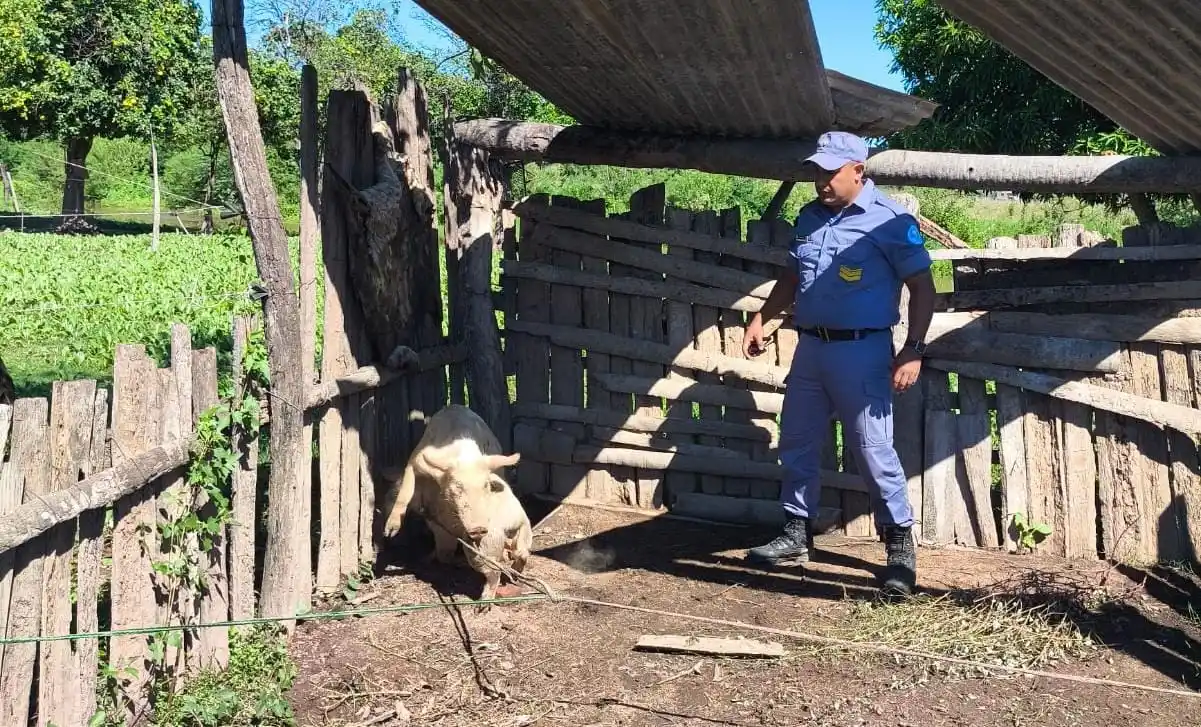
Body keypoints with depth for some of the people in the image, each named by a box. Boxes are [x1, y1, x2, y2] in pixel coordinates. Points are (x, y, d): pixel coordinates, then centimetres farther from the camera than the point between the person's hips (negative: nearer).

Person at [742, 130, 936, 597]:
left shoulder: (889, 220, -9)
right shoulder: (809, 217, 10)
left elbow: (922, 287, -8)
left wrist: (913, 351, -15)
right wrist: (761, 318, 12)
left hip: (861, 352, -7)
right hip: (810, 347, 7)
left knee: (873, 450, -3)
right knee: (797, 446, 13)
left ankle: (900, 545, 11)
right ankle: (797, 534, 27)